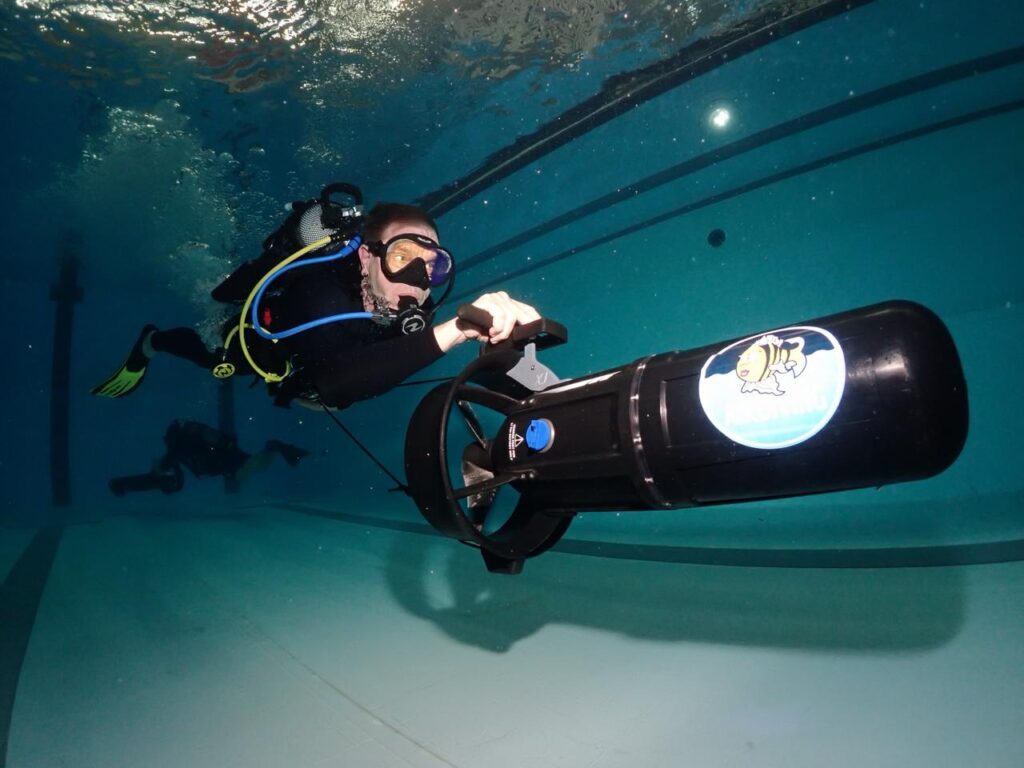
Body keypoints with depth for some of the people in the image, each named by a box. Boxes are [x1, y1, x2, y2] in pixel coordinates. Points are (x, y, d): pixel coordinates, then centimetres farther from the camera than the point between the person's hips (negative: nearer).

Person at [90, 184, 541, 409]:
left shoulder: (406, 311, -36)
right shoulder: (321, 298, -54)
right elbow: (335, 384, -72)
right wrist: (453, 332, -84)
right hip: (259, 329, -4)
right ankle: (150, 343, 59)